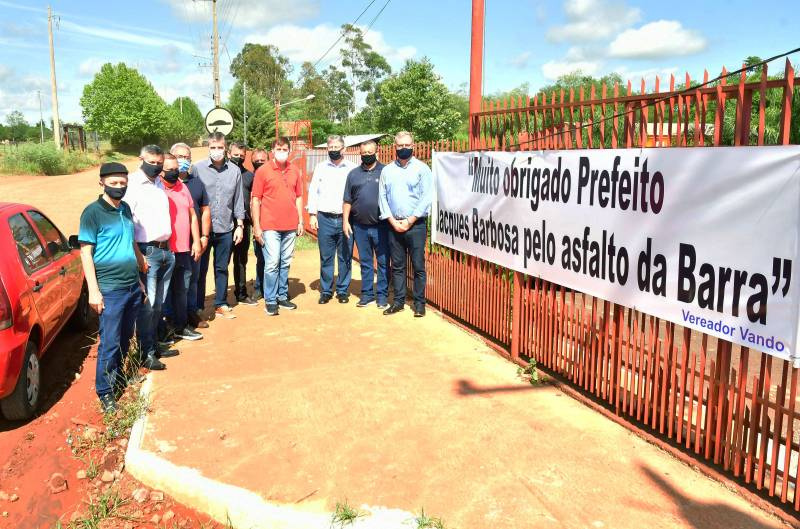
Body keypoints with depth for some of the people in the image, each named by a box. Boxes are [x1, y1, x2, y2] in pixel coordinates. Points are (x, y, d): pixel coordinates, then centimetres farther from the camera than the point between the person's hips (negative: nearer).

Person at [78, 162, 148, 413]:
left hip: (133, 286, 7)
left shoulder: (125, 209, 10)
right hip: (110, 289, -6)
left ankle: (117, 376, 34)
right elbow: (86, 252, -12)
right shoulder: (93, 212, -10)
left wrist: (142, 265, 26)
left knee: (125, 338, 16)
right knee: (110, 343, -1)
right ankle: (105, 392, 12)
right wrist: (93, 290, -15)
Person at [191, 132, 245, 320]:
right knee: (200, 269, 6)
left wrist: (240, 225, 6)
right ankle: (198, 308, 18)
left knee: (222, 268, 13)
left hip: (225, 230, 2)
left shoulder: (234, 170, 4)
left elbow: (238, 200, 9)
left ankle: (221, 305, 25)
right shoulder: (197, 168, -4)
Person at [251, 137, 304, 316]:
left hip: (290, 226, 4)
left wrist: (300, 221, 10)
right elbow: (255, 199, -2)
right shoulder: (262, 171, -2)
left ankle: (282, 296, 23)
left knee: (285, 263, 11)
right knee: (272, 263, -4)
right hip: (270, 226, -4)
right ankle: (270, 301, 5)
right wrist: (256, 226, -6)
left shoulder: (295, 171, 8)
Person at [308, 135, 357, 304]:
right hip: (325, 219, 1)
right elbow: (313, 191, 9)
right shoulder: (320, 168, 9)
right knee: (326, 258, 5)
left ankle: (343, 291, 16)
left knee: (345, 258, 4)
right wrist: (312, 214, 1)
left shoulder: (352, 168, 4)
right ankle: (325, 291, 15)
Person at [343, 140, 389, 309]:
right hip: (359, 226, 3)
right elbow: (347, 200, 10)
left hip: (381, 225, -3)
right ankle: (367, 294, 20)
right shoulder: (353, 174, 10)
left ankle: (382, 295, 11)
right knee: (365, 261, 11)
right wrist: (345, 221, 3)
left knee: (383, 261, 2)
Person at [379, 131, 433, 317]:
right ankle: (398, 301, 18)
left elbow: (426, 198, -8)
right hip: (394, 225, 4)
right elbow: (382, 197, 6)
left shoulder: (422, 168, -1)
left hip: (416, 224, -3)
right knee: (397, 266, 9)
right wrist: (393, 221, -5)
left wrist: (409, 221, -11)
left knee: (418, 266, 0)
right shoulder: (387, 170, 10)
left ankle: (419, 303, 10)